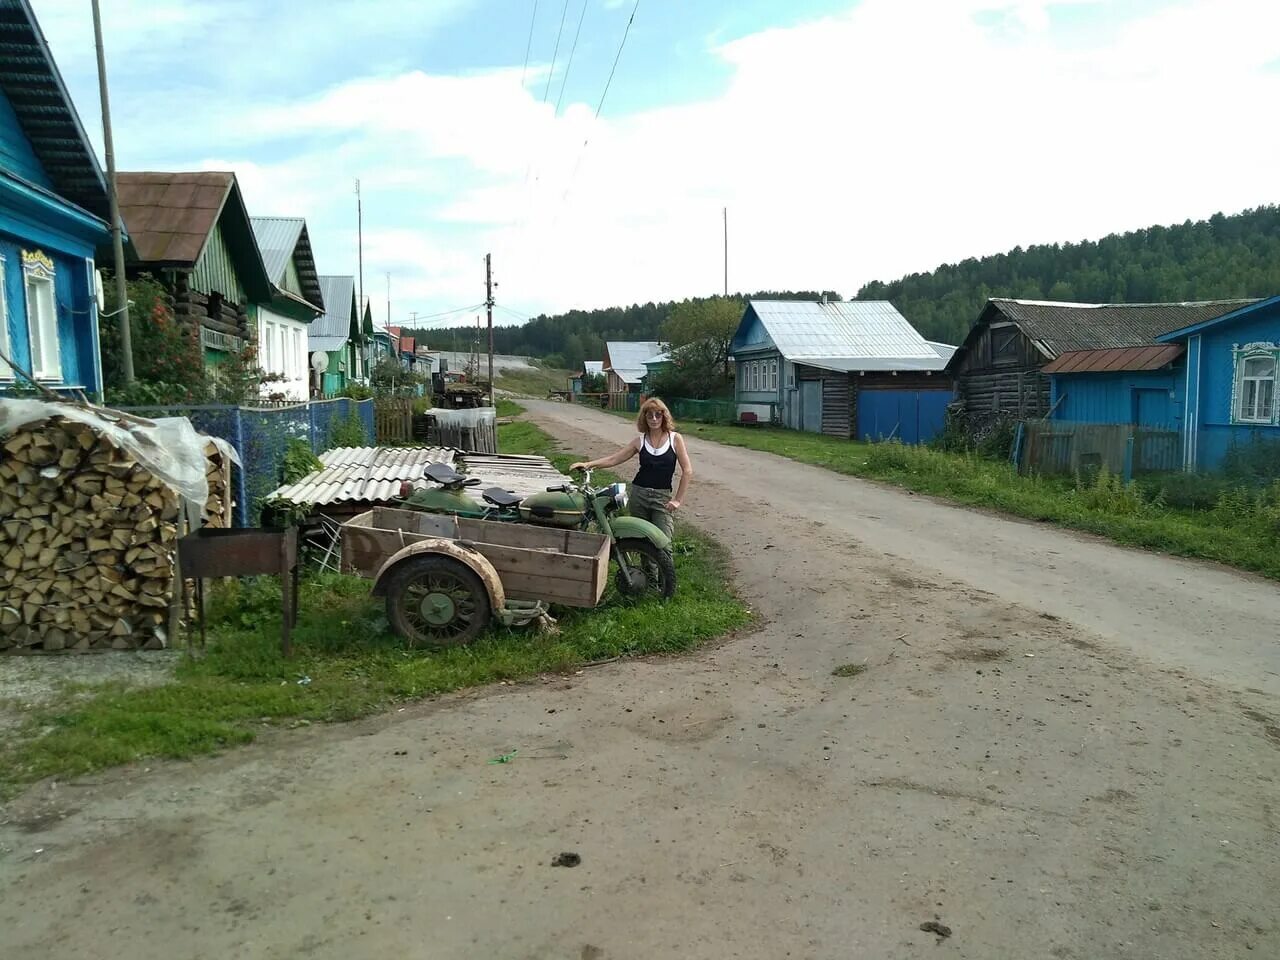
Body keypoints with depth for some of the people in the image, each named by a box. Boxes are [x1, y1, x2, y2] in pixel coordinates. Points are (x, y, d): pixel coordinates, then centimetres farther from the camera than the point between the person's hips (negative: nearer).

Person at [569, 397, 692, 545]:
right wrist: (588, 464, -9)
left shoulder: (675, 439, -1)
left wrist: (678, 499, -7)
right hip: (639, 494, 3)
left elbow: (687, 471, -2)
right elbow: (613, 459, 3)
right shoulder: (640, 441, 6)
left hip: (663, 497, -3)